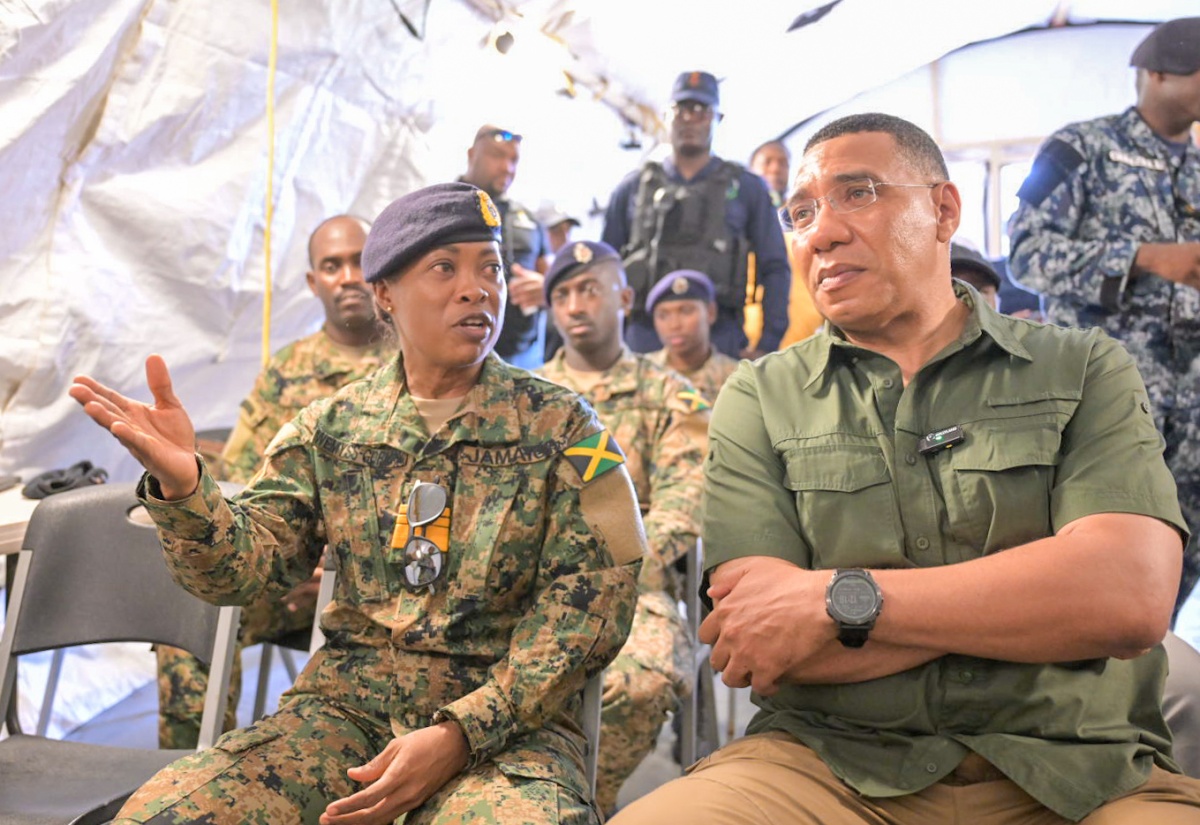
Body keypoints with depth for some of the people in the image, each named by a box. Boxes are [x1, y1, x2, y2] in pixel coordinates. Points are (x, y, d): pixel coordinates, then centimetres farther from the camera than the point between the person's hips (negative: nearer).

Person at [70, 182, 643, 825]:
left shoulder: (561, 427, 0)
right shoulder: (330, 428, 9)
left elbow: (591, 601, -6)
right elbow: (243, 566, 2)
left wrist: (460, 733, -16)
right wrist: (180, 486, -21)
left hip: (509, 718, -2)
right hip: (344, 705, 3)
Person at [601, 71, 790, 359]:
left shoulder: (746, 188, 11)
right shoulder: (633, 187, 14)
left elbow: (774, 269, 9)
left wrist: (768, 344, -1)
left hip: (721, 344, -1)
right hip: (643, 341, 1)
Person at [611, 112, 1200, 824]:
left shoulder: (1085, 371, 8)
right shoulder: (759, 400, 8)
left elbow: (1131, 598, -9)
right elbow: (752, 650, -5)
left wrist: (838, 598, -12)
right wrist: (1023, 594, -7)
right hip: (829, 765, 0)